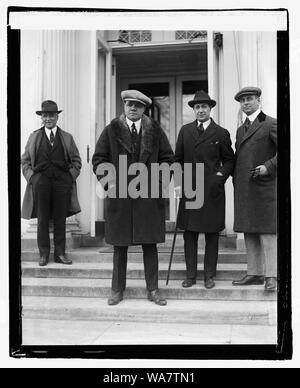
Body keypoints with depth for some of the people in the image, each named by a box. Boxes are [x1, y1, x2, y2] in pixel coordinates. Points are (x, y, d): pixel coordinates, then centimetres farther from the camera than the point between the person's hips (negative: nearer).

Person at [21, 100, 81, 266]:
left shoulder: (67, 138, 12)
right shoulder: (34, 137, 12)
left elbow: (76, 160, 13)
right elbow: (25, 160, 12)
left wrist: (71, 176, 0)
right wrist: (30, 176, 0)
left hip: (62, 181, 0)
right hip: (40, 181, 0)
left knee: (60, 219, 3)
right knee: (42, 220, 3)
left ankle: (60, 253, 11)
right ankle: (43, 254, 10)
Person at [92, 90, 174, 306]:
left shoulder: (155, 131, 8)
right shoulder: (112, 130, 6)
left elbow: (167, 158, 12)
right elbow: (99, 158, 6)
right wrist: (108, 181, -7)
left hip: (149, 195, 1)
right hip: (119, 195, 0)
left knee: (150, 244, 4)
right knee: (120, 245, 6)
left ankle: (153, 290, 14)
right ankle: (118, 290, 18)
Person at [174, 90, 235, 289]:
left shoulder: (221, 133, 3)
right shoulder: (185, 131, 11)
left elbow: (229, 160, 9)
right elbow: (178, 159, 13)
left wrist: (221, 174, -8)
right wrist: (178, 183, 4)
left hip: (212, 190, -2)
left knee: (212, 234, 4)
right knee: (189, 234, 5)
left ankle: (209, 275, 15)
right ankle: (191, 275, 14)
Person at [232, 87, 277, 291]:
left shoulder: (271, 124, -3)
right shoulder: (241, 129, 19)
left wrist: (268, 166, -19)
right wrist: (236, 182, 14)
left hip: (264, 188, -7)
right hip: (244, 190, 7)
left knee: (267, 232, -5)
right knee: (249, 233, 9)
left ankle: (271, 276, 1)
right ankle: (254, 273, 16)